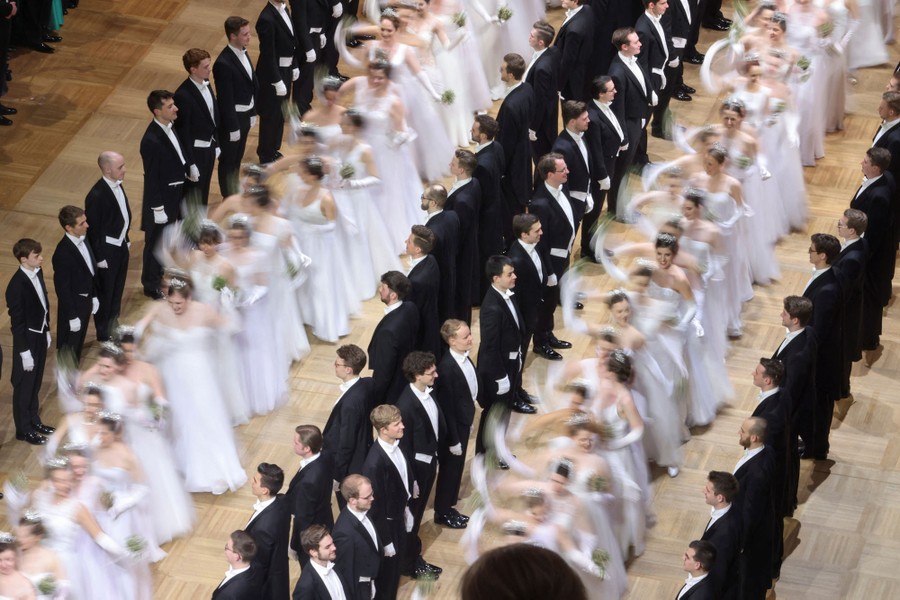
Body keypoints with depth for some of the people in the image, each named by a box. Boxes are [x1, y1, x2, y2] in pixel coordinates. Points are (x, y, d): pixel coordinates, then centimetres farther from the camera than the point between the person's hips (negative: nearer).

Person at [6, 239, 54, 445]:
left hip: (40, 335, 8)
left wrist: (47, 330, 17)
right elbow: (17, 322, -22)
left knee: (36, 382, 22)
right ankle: (23, 429, 24)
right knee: (24, 386, 9)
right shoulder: (17, 285, -27)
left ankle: (34, 421, 38)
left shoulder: (37, 273, -3)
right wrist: (24, 351, -18)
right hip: (27, 339, -8)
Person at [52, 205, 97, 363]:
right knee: (68, 350, 12)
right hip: (73, 305, -8)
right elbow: (62, 288, -23)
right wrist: (72, 316, -18)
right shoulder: (63, 253, -31)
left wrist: (94, 296, 16)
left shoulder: (82, 240, -5)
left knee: (77, 346, 25)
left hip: (85, 302, 8)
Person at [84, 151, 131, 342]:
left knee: (117, 290, 23)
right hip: (107, 250, -8)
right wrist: (99, 257, -16)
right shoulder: (97, 195, -28)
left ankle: (113, 325, 42)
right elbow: (92, 228, -21)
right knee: (104, 293, 12)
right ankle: (104, 333, 29)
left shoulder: (117, 184, -3)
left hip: (121, 245, 8)